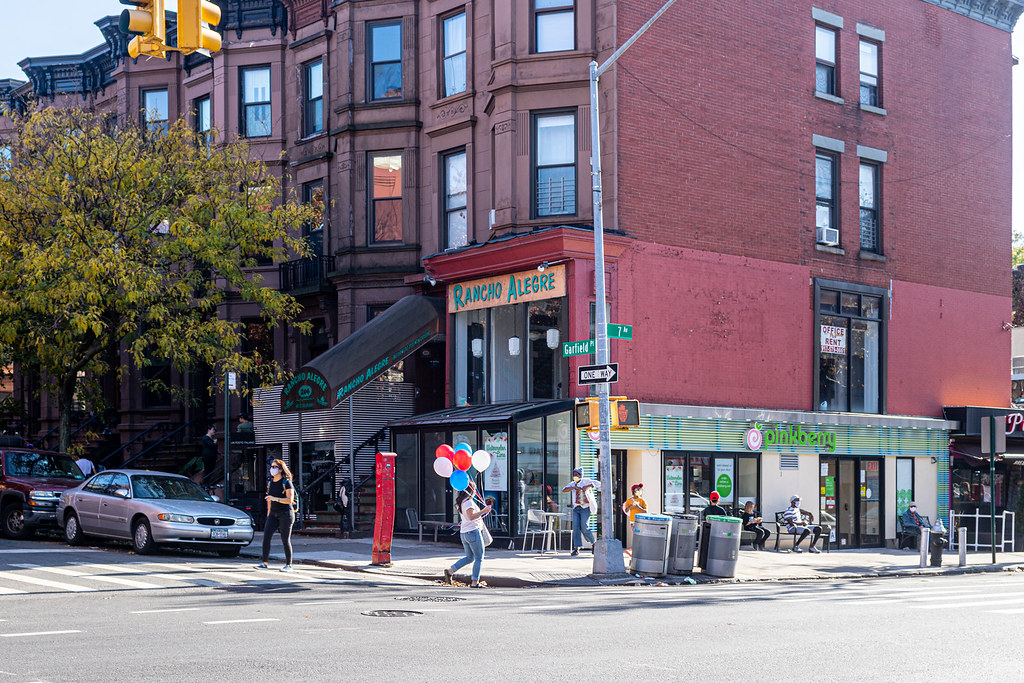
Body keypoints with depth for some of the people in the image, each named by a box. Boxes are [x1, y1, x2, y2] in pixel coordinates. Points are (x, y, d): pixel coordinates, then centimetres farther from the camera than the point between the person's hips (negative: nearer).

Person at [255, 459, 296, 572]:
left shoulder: (286, 483, -8)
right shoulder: (270, 483, 12)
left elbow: (290, 500, -15)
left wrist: (275, 499, -24)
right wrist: (268, 514, 18)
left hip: (285, 513, -6)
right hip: (273, 514, 6)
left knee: (285, 540, -2)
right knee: (266, 537, -8)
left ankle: (288, 565, 9)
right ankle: (264, 563, -5)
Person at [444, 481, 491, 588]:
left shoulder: (461, 502, 14)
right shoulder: (468, 501, -14)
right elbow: (471, 516, -27)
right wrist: (483, 511, -25)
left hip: (464, 533, 9)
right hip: (473, 531, -9)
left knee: (469, 557, 19)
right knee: (479, 558, 0)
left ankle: (450, 571, 11)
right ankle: (475, 582, -1)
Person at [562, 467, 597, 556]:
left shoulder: (585, 481, 0)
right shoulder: (572, 484, 12)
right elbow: (564, 490, -4)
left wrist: (587, 486, -22)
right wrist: (574, 487, -16)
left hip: (585, 508, -4)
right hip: (576, 508, 4)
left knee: (584, 528, -10)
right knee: (576, 528, -6)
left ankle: (593, 543, 13)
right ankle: (576, 549, -8)